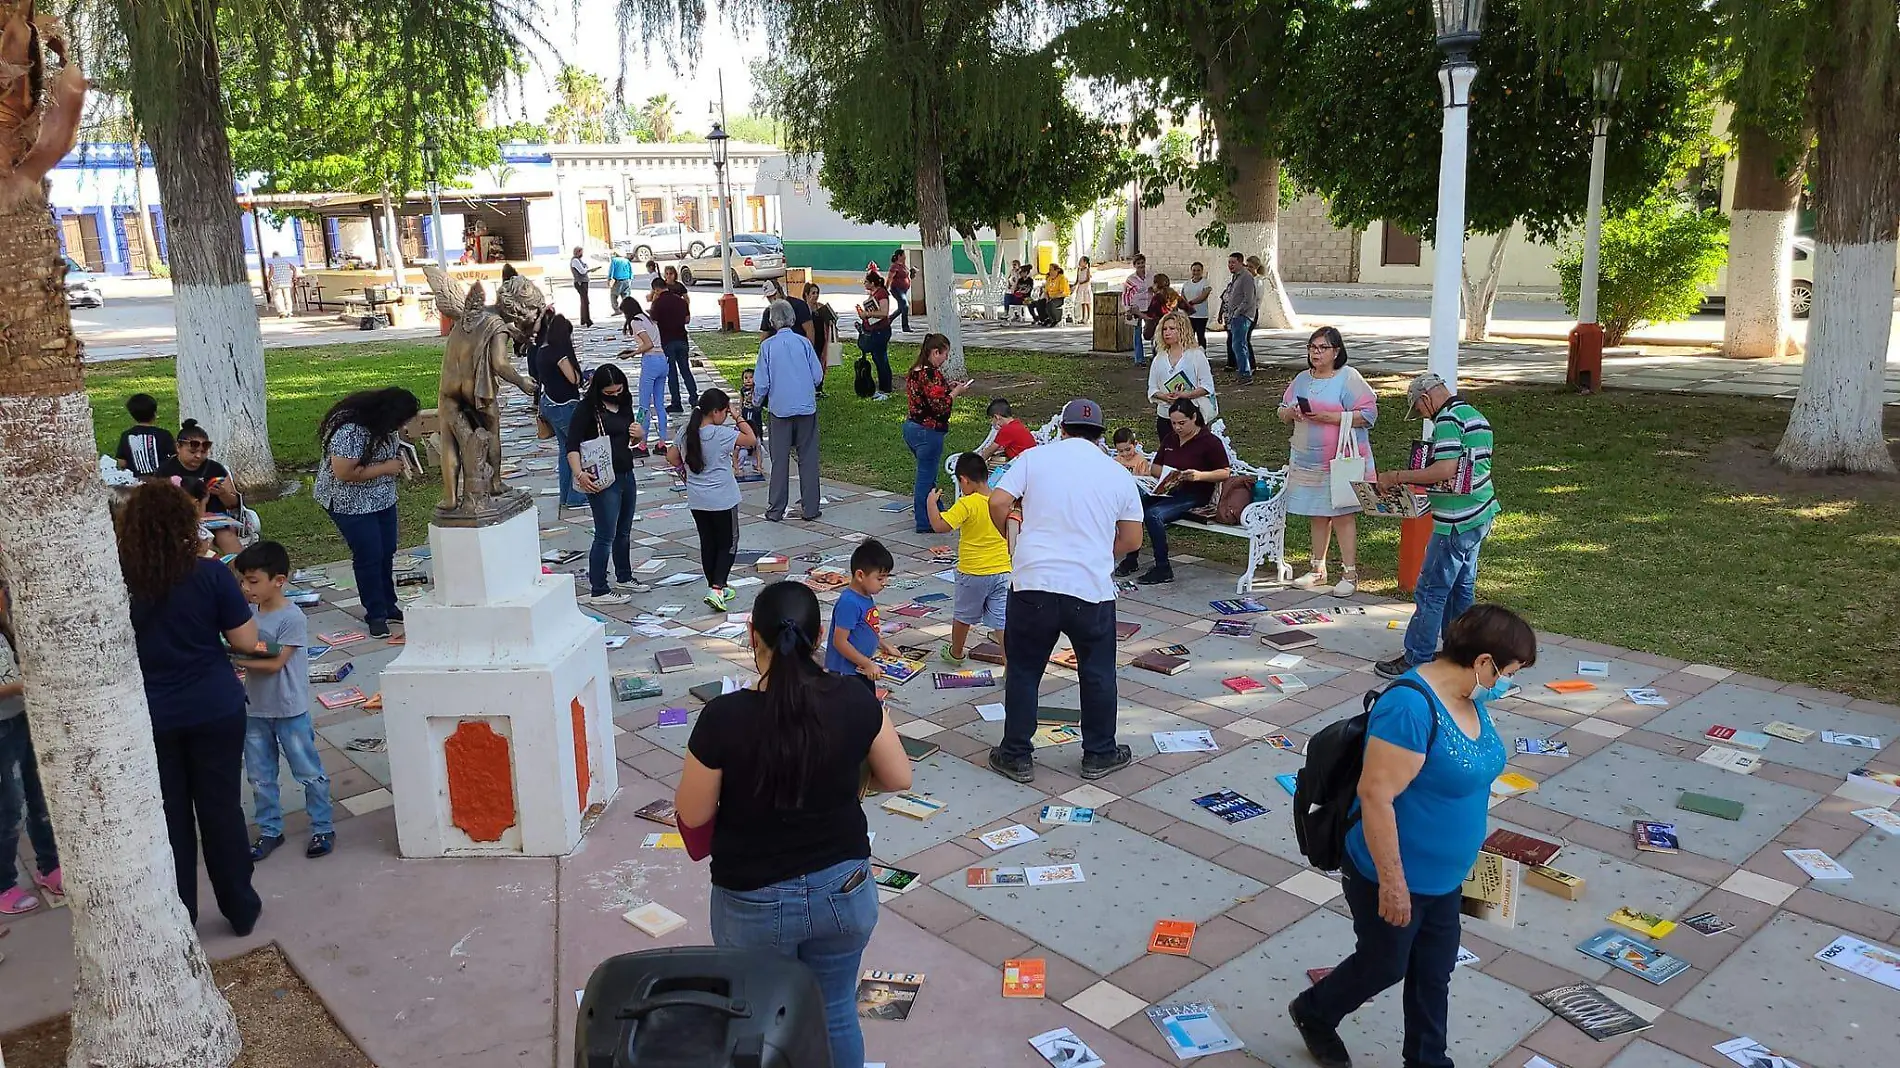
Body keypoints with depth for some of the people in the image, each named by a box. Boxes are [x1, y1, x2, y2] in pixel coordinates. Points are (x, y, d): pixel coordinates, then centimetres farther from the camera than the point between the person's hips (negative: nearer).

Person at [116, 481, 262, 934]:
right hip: (215, 711, -1)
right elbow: (246, 641, -9)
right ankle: (241, 910, 23)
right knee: (221, 809, 11)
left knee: (169, 816, 14)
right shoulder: (210, 574, -13)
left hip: (151, 717, 1)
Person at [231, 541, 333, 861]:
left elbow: (275, 664, -21)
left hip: (290, 711, -7)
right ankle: (270, 831, 29)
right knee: (260, 778, 15)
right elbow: (240, 647, 10)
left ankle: (323, 829, 19)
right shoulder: (249, 611, 2)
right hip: (256, 710, 7)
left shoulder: (292, 619, -18)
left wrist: (237, 659, -25)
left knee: (309, 774, 6)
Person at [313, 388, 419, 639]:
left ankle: (389, 607, 26)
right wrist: (385, 468, -24)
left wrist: (399, 463, -3)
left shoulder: (384, 424, -5)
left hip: (383, 498, 8)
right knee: (369, 557, -4)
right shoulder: (350, 431, -31)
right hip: (351, 502, -8)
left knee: (387, 553, 13)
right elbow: (344, 473, -31)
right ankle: (376, 615, 9)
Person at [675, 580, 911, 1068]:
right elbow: (899, 778, 0)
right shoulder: (855, 702, -14)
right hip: (844, 889, 2)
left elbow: (691, 814, -11)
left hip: (754, 902, -2)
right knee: (836, 1014, 22)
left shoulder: (724, 716, -22)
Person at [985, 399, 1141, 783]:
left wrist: (1014, 537, 14)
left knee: (1023, 672, 13)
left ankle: (1016, 756, 21)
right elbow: (1132, 539, 9)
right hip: (1092, 589, 1)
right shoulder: (1118, 473, 7)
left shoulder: (1034, 456, 3)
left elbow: (997, 504, -5)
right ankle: (1100, 754, 29)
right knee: (1098, 674, 17)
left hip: (1033, 583, 0)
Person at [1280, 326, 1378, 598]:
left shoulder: (1348, 378, -7)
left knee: (1342, 514, -4)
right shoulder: (1302, 379, 12)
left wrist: (1330, 417, -21)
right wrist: (1291, 413, -7)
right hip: (1308, 459, 6)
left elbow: (1368, 415, -14)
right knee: (1317, 514, 13)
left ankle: (1350, 574, 3)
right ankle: (1318, 569, 23)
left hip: (1340, 460, -6)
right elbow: (1283, 412, 17)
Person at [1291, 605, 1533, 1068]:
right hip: (1393, 876, -8)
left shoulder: (1469, 696, -2)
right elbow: (1375, 795, -31)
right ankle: (1313, 1013, 41)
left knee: (1434, 971, 21)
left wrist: (1463, 848, 23)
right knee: (1384, 966, 14)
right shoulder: (1411, 705, -32)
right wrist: (1392, 881, -25)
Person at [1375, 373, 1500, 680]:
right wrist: (1420, 481, 21)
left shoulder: (1448, 419, -15)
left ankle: (1415, 661, 2)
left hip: (1457, 522, -10)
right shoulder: (1476, 416, 15)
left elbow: (1446, 470, -26)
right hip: (1480, 515, 10)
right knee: (1462, 588, 17)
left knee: (1431, 592, -3)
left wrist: (1398, 477, -20)